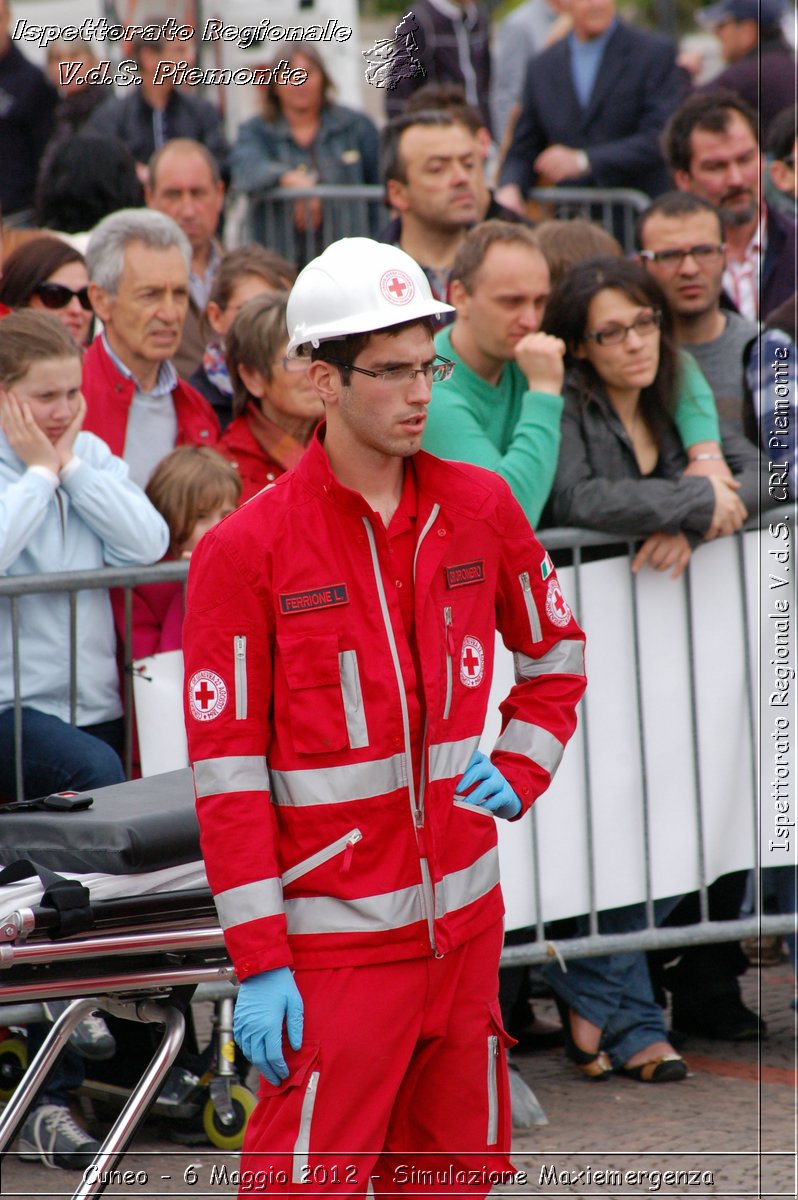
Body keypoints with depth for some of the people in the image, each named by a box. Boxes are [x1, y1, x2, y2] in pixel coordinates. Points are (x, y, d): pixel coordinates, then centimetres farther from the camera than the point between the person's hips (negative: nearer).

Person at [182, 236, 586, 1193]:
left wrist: (518, 769, 5)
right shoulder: (247, 548, -10)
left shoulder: (479, 507, 5)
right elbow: (225, 766, -10)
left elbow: (555, 655, 22)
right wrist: (258, 962, -13)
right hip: (334, 937, -5)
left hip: (465, 921, 5)